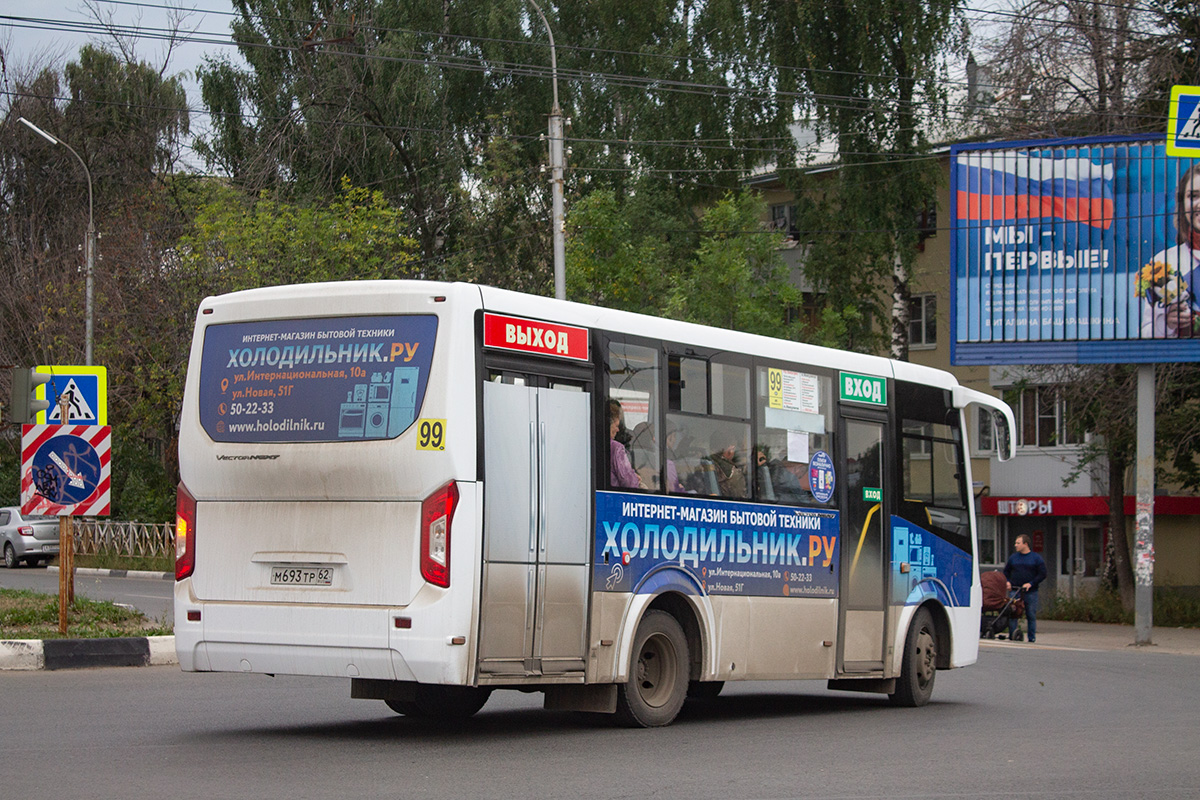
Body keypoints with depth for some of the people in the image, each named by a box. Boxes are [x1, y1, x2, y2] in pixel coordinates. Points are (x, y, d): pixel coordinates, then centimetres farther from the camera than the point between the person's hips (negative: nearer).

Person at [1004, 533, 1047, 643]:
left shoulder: (1036, 558, 4)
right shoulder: (1013, 557, 12)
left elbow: (1042, 574, 0)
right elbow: (1006, 572, 20)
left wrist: (1031, 583, -11)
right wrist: (1007, 582, 1)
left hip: (1030, 592, -2)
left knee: (1031, 615, 1)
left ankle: (1032, 637, 7)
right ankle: (1012, 636, -2)